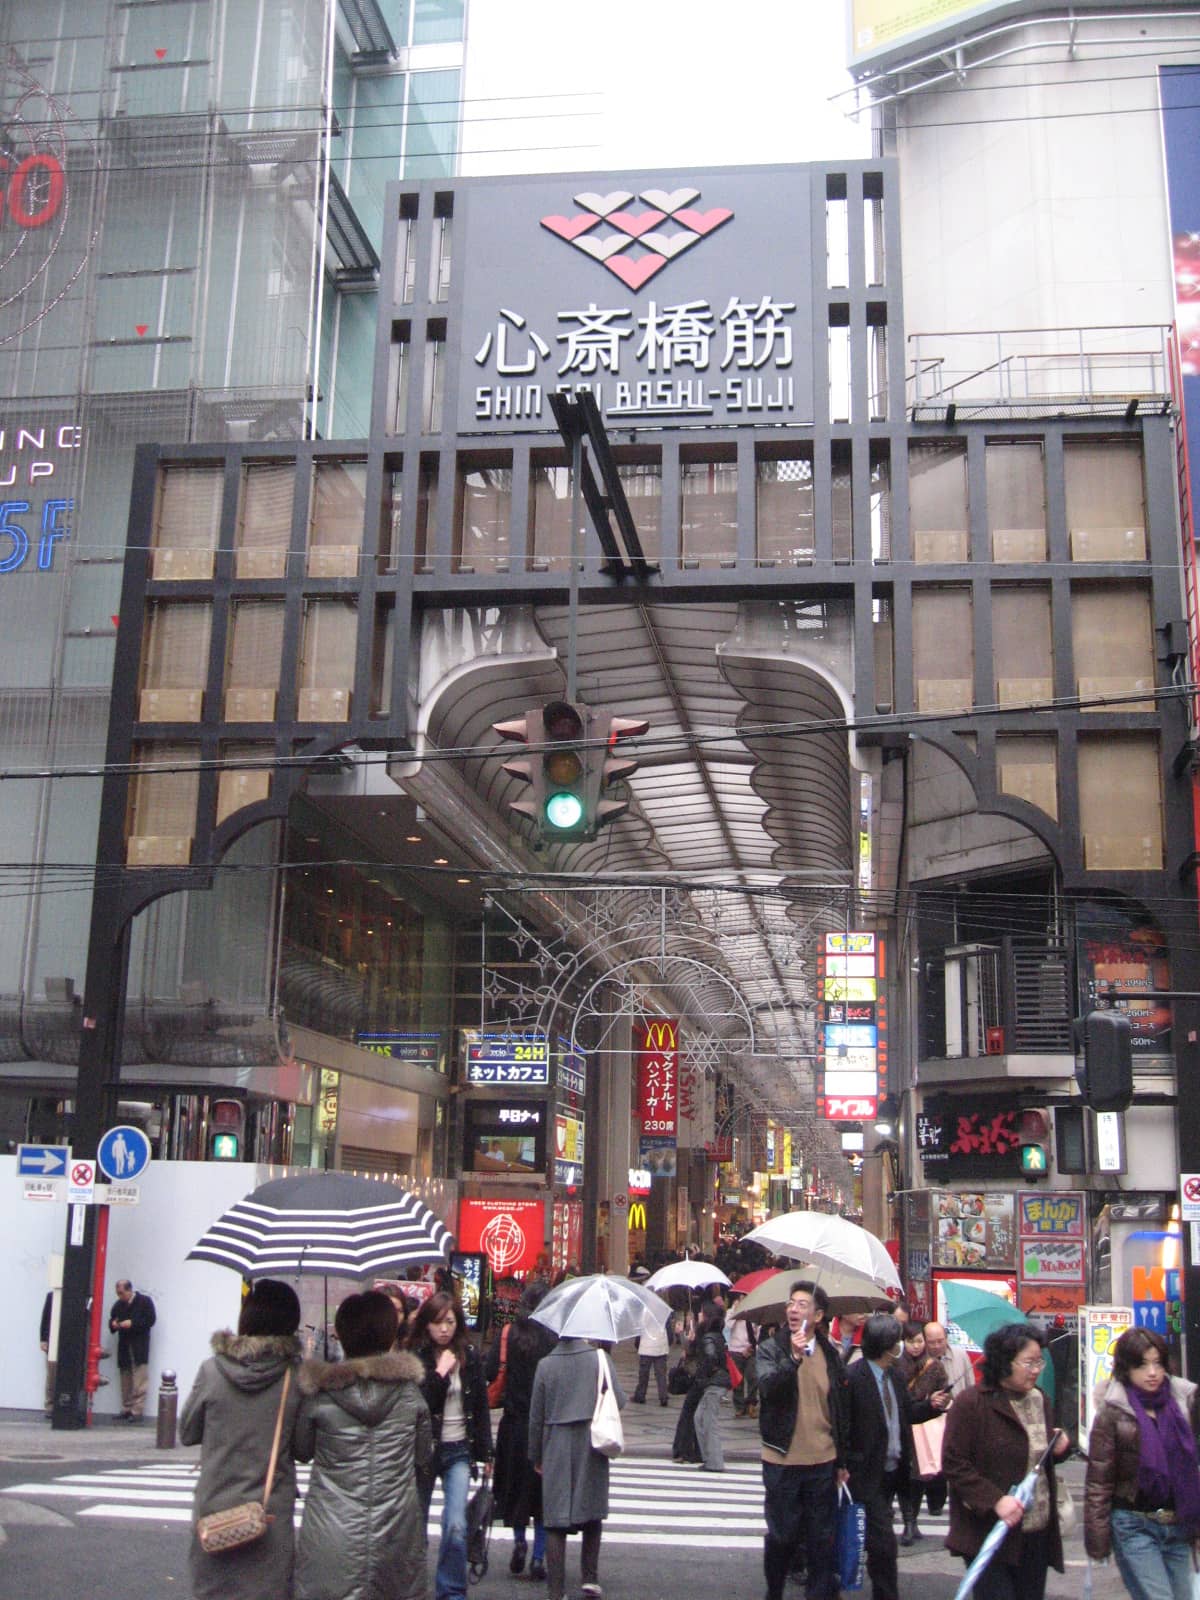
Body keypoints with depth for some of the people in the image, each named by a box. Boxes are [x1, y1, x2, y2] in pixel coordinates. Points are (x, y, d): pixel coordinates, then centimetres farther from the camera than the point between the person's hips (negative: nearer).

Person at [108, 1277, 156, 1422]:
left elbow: (151, 1319, -7)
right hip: (123, 1349, 5)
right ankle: (126, 1409, 15)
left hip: (139, 1349, -5)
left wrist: (132, 1323, -16)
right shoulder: (118, 1304, 14)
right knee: (125, 1382, 8)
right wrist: (113, 1324, -3)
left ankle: (137, 1411, -6)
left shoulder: (144, 1301, -2)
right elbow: (112, 1320, 21)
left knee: (139, 1383, -7)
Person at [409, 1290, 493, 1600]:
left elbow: (481, 1405, 8)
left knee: (456, 1526, -9)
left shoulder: (469, 1356, 1)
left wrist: (485, 1452, 8)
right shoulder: (414, 1358, -7)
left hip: (459, 1450, 1)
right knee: (416, 1525, 7)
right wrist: (440, 1373, -23)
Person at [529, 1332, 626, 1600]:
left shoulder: (545, 1365, -2)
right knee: (592, 1512, 17)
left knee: (556, 1519, 3)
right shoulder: (599, 1359, -6)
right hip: (591, 1447, 0)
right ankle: (589, 1578, 19)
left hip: (556, 1450, 0)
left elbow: (536, 1415, 3)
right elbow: (619, 1399, -7)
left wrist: (536, 1455, 13)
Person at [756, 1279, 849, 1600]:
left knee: (822, 1538, 7)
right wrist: (793, 1357, -34)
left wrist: (842, 1460, 14)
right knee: (782, 1535, 8)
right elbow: (767, 1387, -23)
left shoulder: (830, 1354, 5)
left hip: (823, 1460, 2)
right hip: (783, 1461, -2)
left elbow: (840, 1410, 12)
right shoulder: (771, 1348, -4)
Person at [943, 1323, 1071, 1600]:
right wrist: (995, 1500, -23)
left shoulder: (1039, 1400, 11)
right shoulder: (970, 1404, -12)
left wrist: (1059, 1447, 2)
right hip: (990, 1535, -7)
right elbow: (954, 1465, -14)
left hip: (1037, 1535, 7)